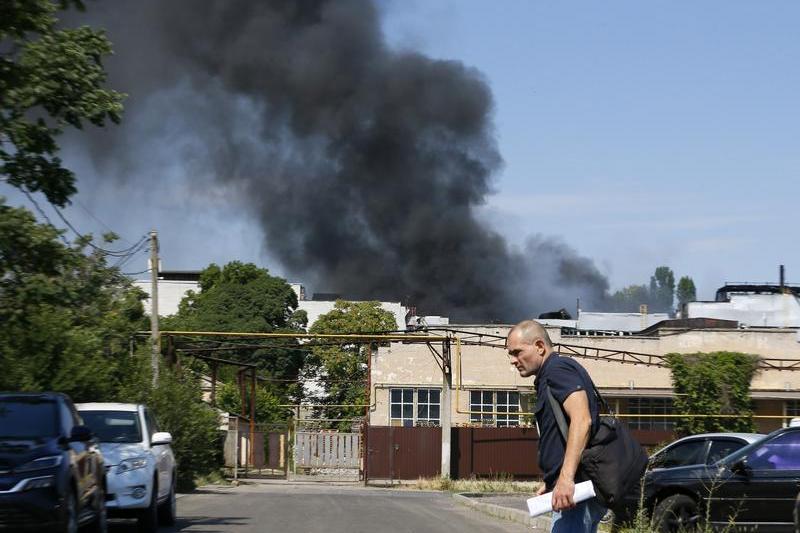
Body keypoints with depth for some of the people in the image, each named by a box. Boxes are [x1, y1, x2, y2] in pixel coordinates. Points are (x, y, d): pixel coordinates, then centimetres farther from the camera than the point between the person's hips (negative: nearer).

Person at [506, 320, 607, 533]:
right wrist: (552, 482, 24)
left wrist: (565, 478, -29)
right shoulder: (547, 378, 23)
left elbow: (581, 420, -23)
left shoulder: (558, 369, -9)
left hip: (576, 486, -11)